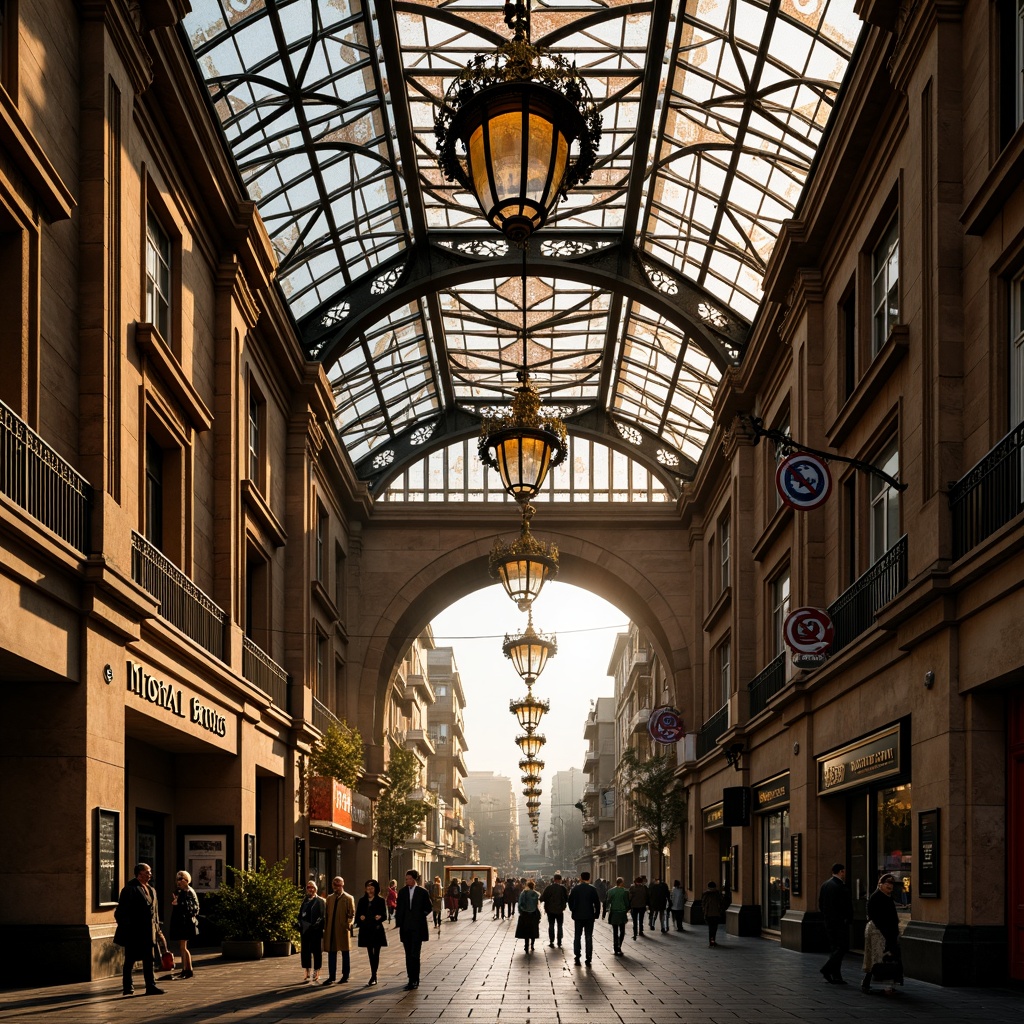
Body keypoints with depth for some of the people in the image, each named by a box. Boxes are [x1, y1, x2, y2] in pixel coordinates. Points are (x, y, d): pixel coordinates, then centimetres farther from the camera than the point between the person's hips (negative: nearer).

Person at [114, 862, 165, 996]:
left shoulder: (151, 890, 16)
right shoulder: (130, 889, -9)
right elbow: (121, 912, -12)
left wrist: (157, 930, 15)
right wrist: (126, 928, -16)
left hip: (147, 932, 7)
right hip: (133, 933, -7)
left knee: (148, 960, 6)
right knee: (130, 960, 1)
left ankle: (151, 986, 8)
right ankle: (127, 988, 8)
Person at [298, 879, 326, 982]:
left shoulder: (320, 901, 0)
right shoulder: (304, 901, 14)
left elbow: (323, 916, -5)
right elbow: (300, 915, 16)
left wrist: (316, 925, -13)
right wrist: (301, 925, 1)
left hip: (316, 930, -5)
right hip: (305, 930, 5)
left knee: (316, 951, 0)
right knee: (305, 951, 4)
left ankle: (316, 972, 7)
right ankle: (307, 973, 11)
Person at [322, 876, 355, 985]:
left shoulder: (348, 898, -1)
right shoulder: (330, 898, 13)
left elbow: (352, 914, -2)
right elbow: (326, 914, 14)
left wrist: (348, 924, -17)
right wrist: (325, 928, 6)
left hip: (343, 930, -4)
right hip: (331, 931, 4)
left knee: (345, 953, 6)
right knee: (331, 953, 4)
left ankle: (345, 976, 15)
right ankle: (331, 977, 7)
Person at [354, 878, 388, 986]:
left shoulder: (380, 901, -1)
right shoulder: (362, 900, 8)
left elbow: (385, 915, -4)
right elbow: (358, 914, 8)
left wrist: (380, 917, -25)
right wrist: (360, 917, -13)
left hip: (377, 930, -3)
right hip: (366, 930, 3)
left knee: (376, 953, -3)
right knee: (370, 953, 8)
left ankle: (373, 977, -2)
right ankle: (373, 976, 16)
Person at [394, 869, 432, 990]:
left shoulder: (423, 892, -2)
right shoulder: (402, 892, 8)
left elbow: (429, 907, 5)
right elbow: (399, 908, 11)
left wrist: (420, 916, -2)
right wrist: (399, 922, 3)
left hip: (417, 928, -4)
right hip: (406, 928, 4)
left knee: (414, 955, -10)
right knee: (408, 955, 8)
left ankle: (415, 980, -9)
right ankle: (412, 980, 14)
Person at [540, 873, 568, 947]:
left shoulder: (548, 888, -8)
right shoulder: (562, 888, -10)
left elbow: (542, 898, -9)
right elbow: (567, 898, -6)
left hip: (550, 910, 0)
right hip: (560, 910, 0)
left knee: (551, 925, 9)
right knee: (559, 926, 11)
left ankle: (551, 941, 5)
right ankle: (559, 942, 10)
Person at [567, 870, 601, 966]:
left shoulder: (575, 888, -3)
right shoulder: (592, 889, -6)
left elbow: (570, 901, 2)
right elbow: (597, 903, -5)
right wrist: (596, 914, 6)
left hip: (578, 916, 1)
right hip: (589, 916, -1)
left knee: (577, 937, 11)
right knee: (589, 937, 3)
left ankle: (577, 957, 9)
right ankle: (588, 959, -1)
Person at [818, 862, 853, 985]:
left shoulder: (824, 885, 9)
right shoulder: (842, 887, -16)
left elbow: (820, 904, 12)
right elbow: (847, 905, -17)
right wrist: (849, 919, -3)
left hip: (828, 922, 8)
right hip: (840, 922, -8)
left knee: (834, 947, 12)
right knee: (843, 947, -2)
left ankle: (836, 977, 11)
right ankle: (828, 969, -12)